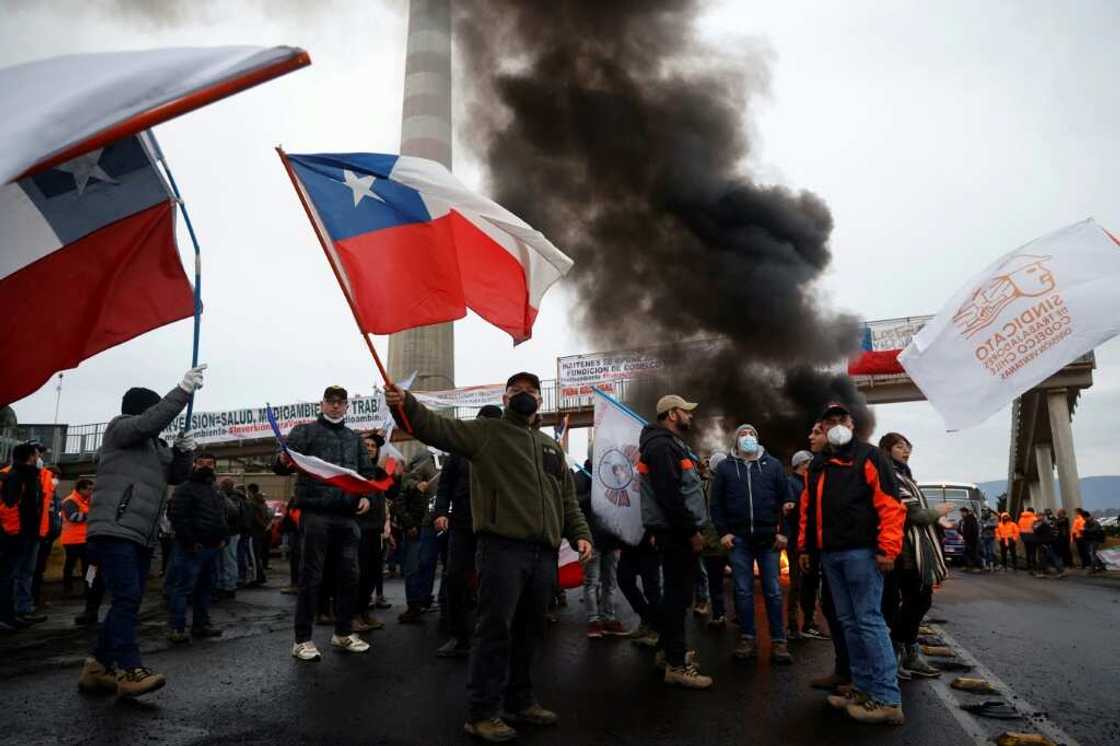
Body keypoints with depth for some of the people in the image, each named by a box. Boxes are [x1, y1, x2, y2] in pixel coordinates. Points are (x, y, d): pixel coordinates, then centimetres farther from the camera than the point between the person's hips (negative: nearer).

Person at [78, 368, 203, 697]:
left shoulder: (156, 446, 24)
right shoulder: (119, 428, 2)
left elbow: (177, 476, 18)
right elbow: (150, 420, -17)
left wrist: (182, 452, -1)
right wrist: (183, 389, -22)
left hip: (141, 537, 9)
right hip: (114, 531, -9)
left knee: (128, 602, 9)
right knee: (127, 599, -17)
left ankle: (97, 667, 17)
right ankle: (129, 671, -19)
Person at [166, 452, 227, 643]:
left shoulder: (216, 491, 20)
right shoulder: (185, 489, -6)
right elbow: (177, 516, -15)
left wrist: (222, 538, 13)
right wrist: (190, 541, -18)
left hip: (212, 548, 8)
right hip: (192, 548, -8)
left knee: (205, 588, 13)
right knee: (183, 588, -7)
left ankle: (201, 625, 20)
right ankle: (175, 628, -3)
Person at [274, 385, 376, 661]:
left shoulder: (354, 438, 18)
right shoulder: (305, 431, 4)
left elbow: (367, 471, 19)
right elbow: (281, 466, -6)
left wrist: (365, 494, 1)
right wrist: (283, 461, -30)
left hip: (347, 516, 5)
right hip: (316, 513, -5)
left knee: (349, 575, 9)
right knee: (311, 576, -1)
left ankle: (343, 633, 23)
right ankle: (302, 639, 9)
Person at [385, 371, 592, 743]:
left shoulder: (551, 447, 22)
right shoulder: (485, 431, 4)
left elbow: (567, 499, 23)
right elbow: (436, 427, -11)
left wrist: (580, 534, 9)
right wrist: (405, 404, -28)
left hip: (544, 552, 6)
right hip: (502, 547, -6)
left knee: (529, 630, 15)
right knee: (495, 629, -3)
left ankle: (519, 701, 30)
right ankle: (482, 712, 8)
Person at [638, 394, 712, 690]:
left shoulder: (670, 444, 20)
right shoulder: (662, 445, -15)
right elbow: (669, 494, -23)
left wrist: (692, 528, 18)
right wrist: (692, 531, -20)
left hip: (677, 531, 11)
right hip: (676, 532, -11)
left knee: (675, 593, 18)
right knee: (678, 595, -8)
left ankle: (668, 649, 29)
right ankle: (676, 665, -4)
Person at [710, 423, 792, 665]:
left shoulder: (773, 465, 7)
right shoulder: (725, 467, 6)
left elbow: (785, 499, 4)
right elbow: (716, 503, 4)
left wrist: (783, 531, -3)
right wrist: (722, 532, -4)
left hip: (768, 537, 0)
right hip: (738, 538, 0)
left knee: (773, 591, 3)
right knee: (743, 591, 5)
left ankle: (778, 641, 9)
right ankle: (747, 639, 13)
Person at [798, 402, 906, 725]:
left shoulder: (868, 456, -4)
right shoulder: (817, 465, 17)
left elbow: (890, 504, -12)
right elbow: (807, 508, 22)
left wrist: (888, 549, -18)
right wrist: (806, 547, 18)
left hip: (860, 551, -7)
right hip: (829, 554, 8)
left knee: (869, 621, -7)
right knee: (849, 623, 11)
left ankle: (888, 699, -2)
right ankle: (864, 688, 20)